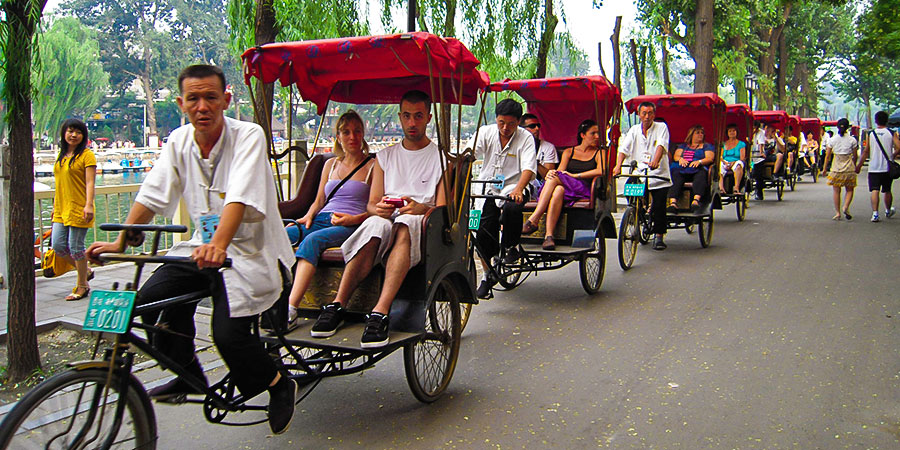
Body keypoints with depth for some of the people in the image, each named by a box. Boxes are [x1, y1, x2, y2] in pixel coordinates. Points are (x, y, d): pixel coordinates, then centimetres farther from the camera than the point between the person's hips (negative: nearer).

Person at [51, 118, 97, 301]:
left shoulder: (87, 155, -6)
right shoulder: (61, 156, 15)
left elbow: (90, 183, -13)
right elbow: (59, 182, 21)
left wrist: (89, 205, -22)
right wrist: (55, 206, 21)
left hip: (79, 209, -7)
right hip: (61, 210, 7)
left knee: (76, 247, -3)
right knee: (58, 245, 4)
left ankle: (82, 286, 11)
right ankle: (85, 272, 24)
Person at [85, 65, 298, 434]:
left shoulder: (249, 136, -15)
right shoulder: (179, 140, 3)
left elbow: (240, 196, -30)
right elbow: (152, 195, 4)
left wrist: (218, 245, -44)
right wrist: (120, 242, -4)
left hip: (251, 251, -6)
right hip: (203, 245, 6)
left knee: (228, 333, -21)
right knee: (152, 297, -11)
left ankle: (279, 385, 9)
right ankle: (187, 375, 13)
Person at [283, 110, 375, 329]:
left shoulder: (373, 166, 10)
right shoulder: (330, 165, 27)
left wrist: (355, 219, -14)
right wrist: (309, 216, 7)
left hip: (351, 226, -5)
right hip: (322, 220, 5)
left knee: (313, 239, -36)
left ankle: (290, 309, -45)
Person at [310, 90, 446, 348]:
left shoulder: (441, 157, 14)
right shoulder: (385, 157, 22)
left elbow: (442, 208, 3)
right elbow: (371, 204, 15)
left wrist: (421, 208, -20)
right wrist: (378, 208, -11)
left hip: (421, 226, -2)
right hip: (386, 220, 2)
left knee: (405, 224, -39)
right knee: (376, 224, -36)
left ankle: (380, 313, -50)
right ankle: (337, 305, -42)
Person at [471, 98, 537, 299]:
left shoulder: (525, 138, -4)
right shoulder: (486, 132, 2)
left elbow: (528, 168, -17)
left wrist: (518, 189, -36)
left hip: (512, 188, -2)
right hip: (487, 189, 2)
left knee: (512, 207, -35)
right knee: (482, 231, -10)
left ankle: (510, 247, -6)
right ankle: (488, 275, 12)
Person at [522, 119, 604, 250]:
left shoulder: (599, 153, 18)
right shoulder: (568, 152, 26)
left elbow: (601, 171, -2)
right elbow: (560, 171, 10)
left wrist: (575, 175, -7)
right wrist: (552, 173, -14)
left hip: (584, 190, -3)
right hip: (564, 188, 3)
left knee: (555, 179, -32)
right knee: (558, 190, -35)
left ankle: (533, 220, -41)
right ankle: (548, 236, -47)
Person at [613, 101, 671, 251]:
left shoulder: (661, 127, 4)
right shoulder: (634, 130, 12)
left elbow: (661, 145, -14)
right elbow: (624, 148, 1)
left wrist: (655, 161, -32)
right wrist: (618, 165, -17)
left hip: (658, 176, -2)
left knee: (659, 206, -11)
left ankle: (659, 236, 3)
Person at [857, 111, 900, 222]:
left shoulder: (870, 134, -1)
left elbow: (865, 152, 0)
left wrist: (858, 166, 7)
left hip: (874, 168, -1)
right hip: (887, 167, 1)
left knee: (875, 190, -4)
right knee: (887, 191, 16)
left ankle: (875, 213, -17)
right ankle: (888, 211, 34)